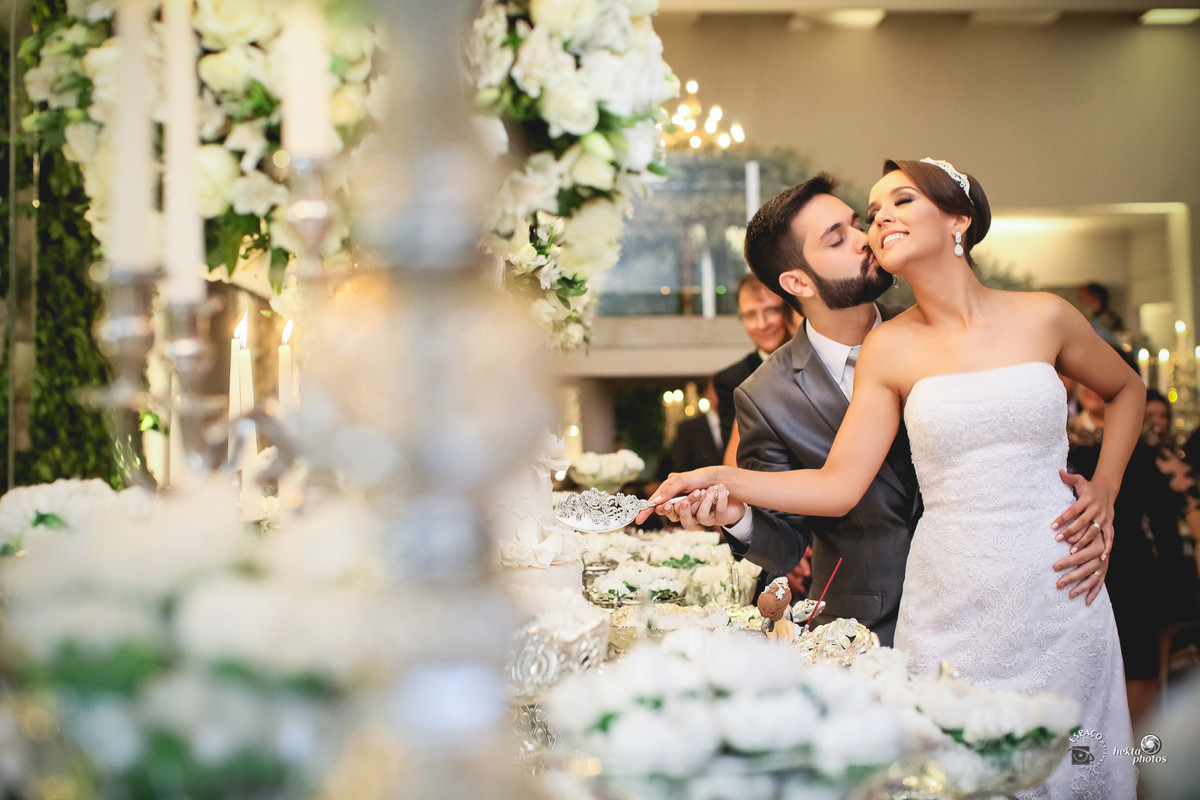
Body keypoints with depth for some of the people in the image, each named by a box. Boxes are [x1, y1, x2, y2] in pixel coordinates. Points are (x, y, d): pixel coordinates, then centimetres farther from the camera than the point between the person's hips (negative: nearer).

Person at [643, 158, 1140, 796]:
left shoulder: (1043, 317, 1)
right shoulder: (889, 349, -1)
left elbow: (1127, 389, 20)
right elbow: (838, 486, -4)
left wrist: (1104, 489, 9)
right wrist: (725, 480, -15)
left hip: (1057, 596, 1)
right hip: (953, 605, 0)